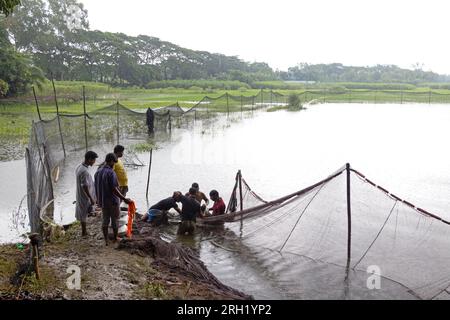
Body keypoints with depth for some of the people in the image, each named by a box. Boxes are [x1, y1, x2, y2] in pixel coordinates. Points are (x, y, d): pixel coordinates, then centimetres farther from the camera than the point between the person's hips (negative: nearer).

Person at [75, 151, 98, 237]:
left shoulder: (79, 167, 2)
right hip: (85, 197, -9)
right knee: (84, 214, 6)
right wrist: (91, 199, -20)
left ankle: (84, 231, 35)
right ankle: (84, 233, 20)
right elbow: (85, 187, -28)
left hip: (80, 195, 9)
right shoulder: (84, 171, -29)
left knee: (82, 214, 20)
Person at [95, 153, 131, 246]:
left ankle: (106, 240, 21)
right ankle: (115, 238, 22)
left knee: (105, 220, 15)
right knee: (115, 220, 10)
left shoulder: (98, 172, 2)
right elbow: (114, 189, -24)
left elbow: (96, 187, 9)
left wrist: (98, 199, 21)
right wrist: (124, 199, -20)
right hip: (113, 201, -6)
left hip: (102, 201, 6)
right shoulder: (111, 173, -21)